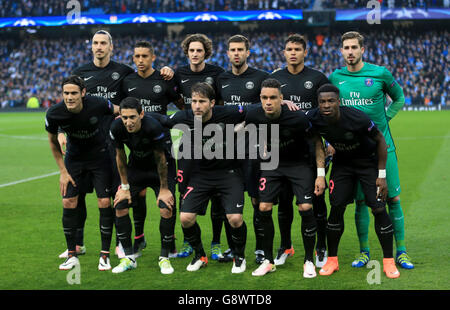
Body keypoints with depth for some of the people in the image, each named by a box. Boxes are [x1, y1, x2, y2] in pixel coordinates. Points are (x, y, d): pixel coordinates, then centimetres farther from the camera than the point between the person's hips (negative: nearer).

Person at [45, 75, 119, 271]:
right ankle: (72, 255, 10)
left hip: (99, 157, -1)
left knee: (105, 203, -8)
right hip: (74, 158, 2)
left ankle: (105, 255, 4)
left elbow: (118, 111, -1)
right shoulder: (54, 114, -21)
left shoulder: (98, 105, -26)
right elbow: (53, 141, -2)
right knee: (68, 204, -5)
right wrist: (63, 171, -2)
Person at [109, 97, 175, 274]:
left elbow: (160, 159, -20)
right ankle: (129, 257, 7)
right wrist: (125, 186, -2)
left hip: (159, 170, -3)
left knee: (167, 210, -17)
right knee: (120, 207, -7)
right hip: (135, 168, 4)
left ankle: (164, 257, 1)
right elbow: (120, 156, -4)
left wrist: (164, 189, -14)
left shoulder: (153, 127, -33)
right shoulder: (117, 128, -22)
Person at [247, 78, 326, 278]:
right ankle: (268, 261, 9)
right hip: (272, 163, 3)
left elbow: (317, 141, -12)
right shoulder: (254, 116, -18)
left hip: (299, 163, -3)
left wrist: (321, 174, -14)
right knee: (264, 208, -6)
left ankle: (309, 261, 4)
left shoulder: (297, 118, -27)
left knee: (305, 208, -14)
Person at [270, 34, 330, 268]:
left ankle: (321, 248, 13)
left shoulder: (317, 78, 3)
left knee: (316, 197, 1)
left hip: (311, 145, -2)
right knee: (284, 198, 6)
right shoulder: (275, 79, 8)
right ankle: (285, 247, 20)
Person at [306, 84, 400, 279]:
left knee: (378, 209, -10)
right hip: (342, 162, 3)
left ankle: (388, 261, 2)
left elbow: (380, 140, -16)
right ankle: (332, 260, 9)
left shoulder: (357, 118, -32)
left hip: (368, 160, -3)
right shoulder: (314, 119, -22)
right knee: (337, 207, -4)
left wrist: (382, 175, -15)